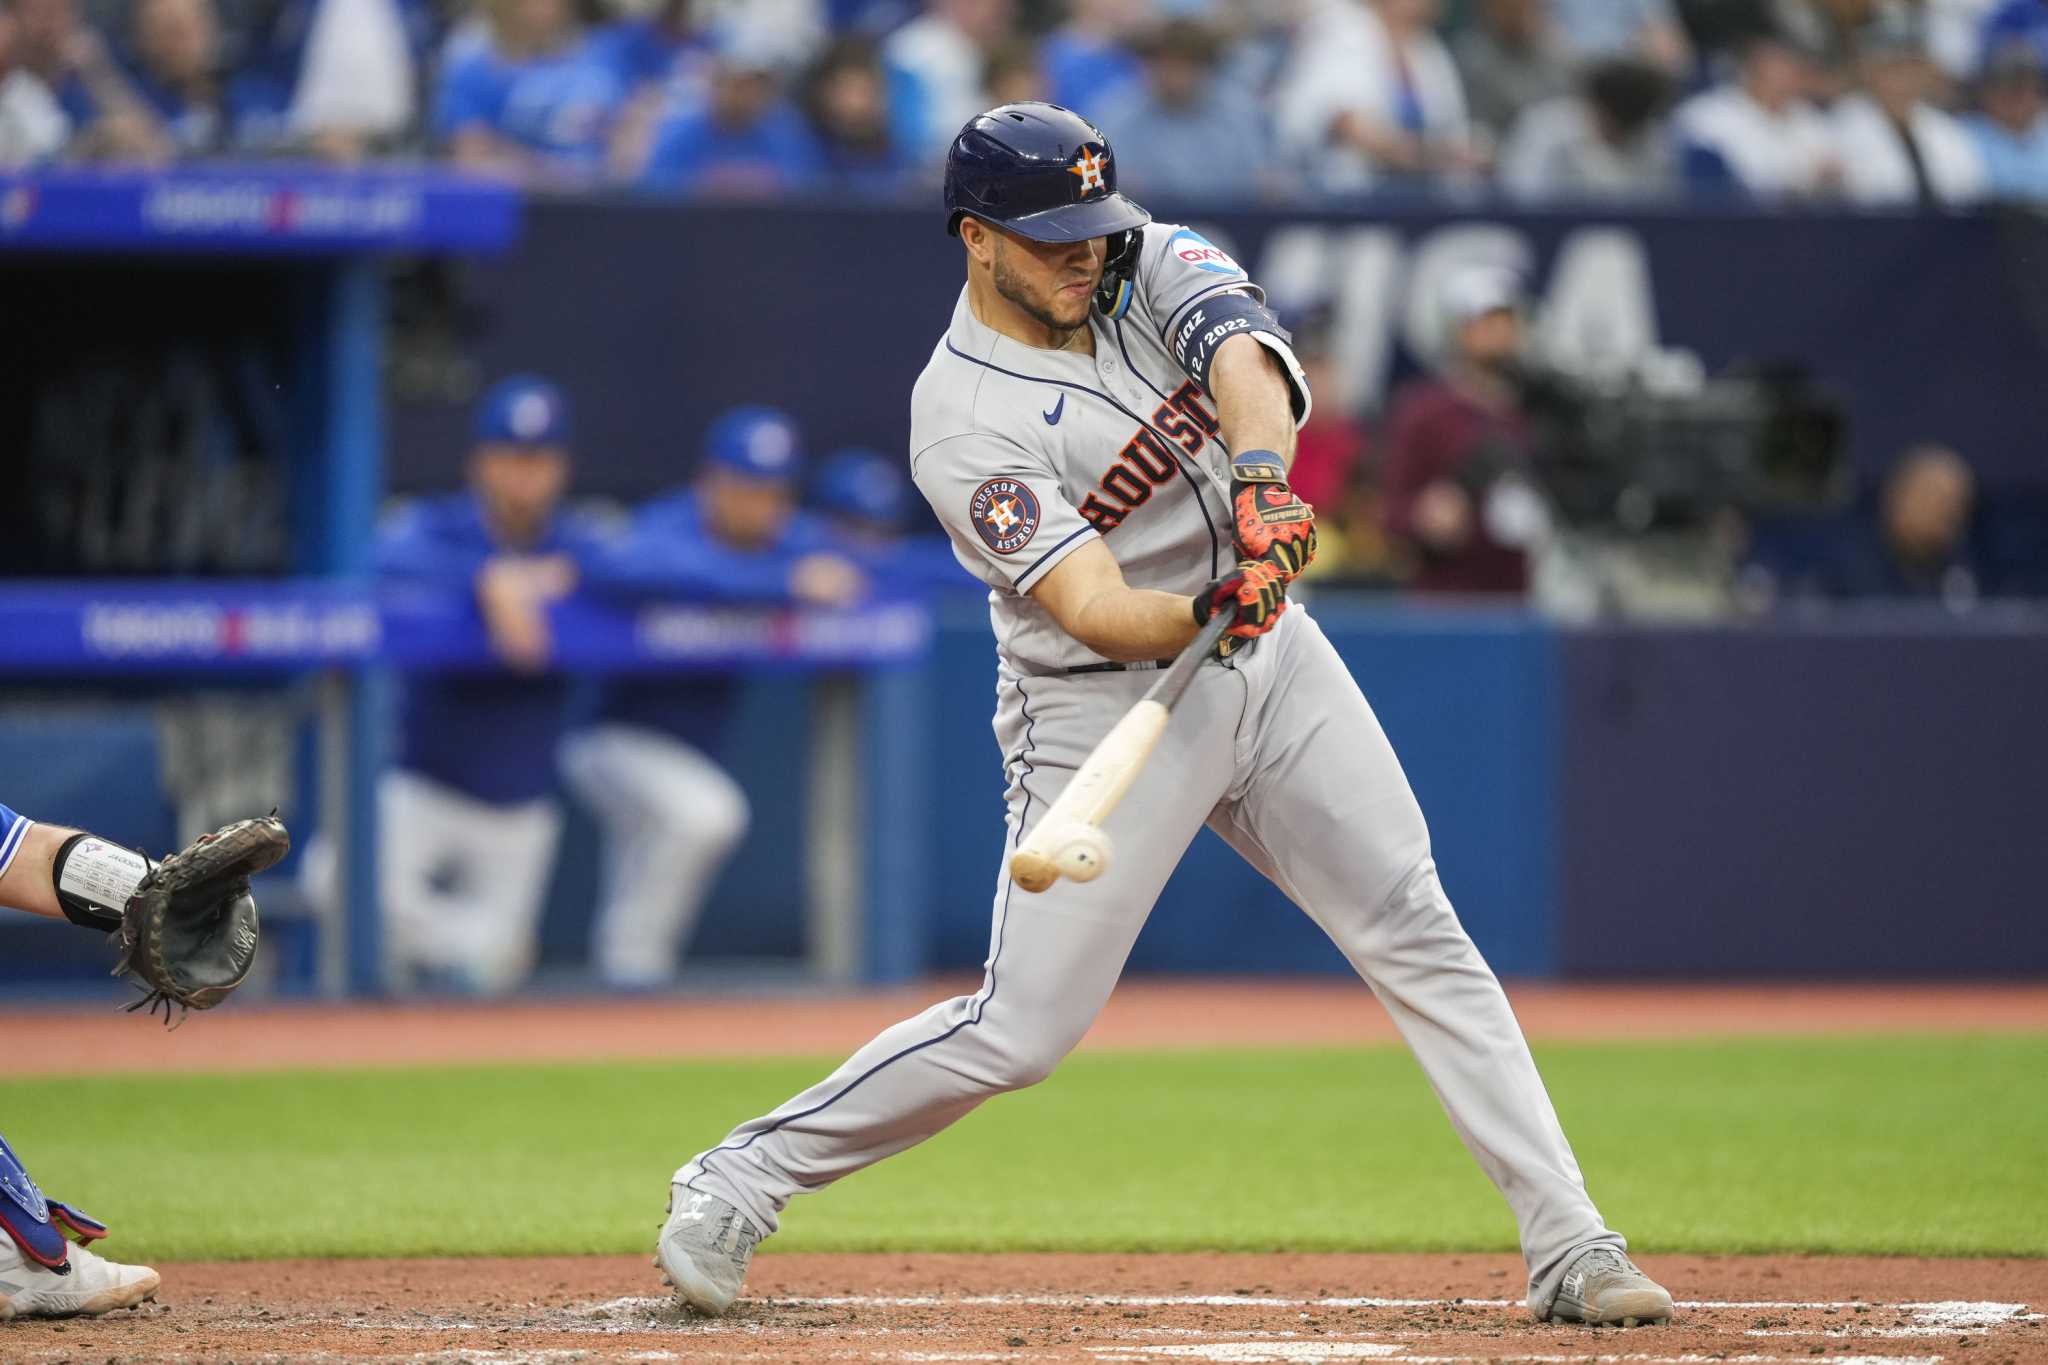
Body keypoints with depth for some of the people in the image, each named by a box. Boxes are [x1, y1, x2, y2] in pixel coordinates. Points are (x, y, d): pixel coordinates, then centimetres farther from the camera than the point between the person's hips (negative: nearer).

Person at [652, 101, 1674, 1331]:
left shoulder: (1150, 264, -2)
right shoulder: (963, 424, -18)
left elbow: (1249, 364, -24)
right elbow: (1096, 612, -27)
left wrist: (1260, 475, -44)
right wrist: (1209, 613, -46)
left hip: (1272, 665, 5)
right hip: (1106, 709, -5)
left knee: (1423, 941, -2)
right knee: (1023, 1031, -8)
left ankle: (1570, 1248, 0)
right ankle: (742, 1182, 8)